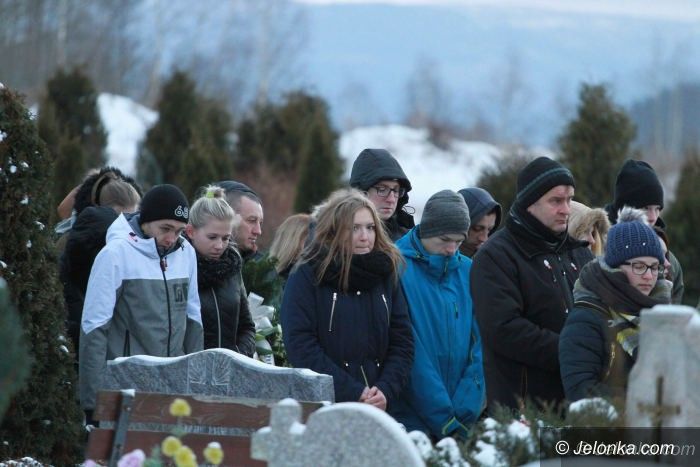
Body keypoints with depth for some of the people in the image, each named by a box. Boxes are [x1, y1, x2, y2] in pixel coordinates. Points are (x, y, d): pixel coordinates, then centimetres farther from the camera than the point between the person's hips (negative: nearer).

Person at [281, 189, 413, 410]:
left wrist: (386, 391, -8)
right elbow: (300, 346, -11)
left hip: (377, 410, 3)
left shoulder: (386, 275, 12)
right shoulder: (305, 277, -1)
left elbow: (402, 343, 10)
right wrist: (354, 394, -16)